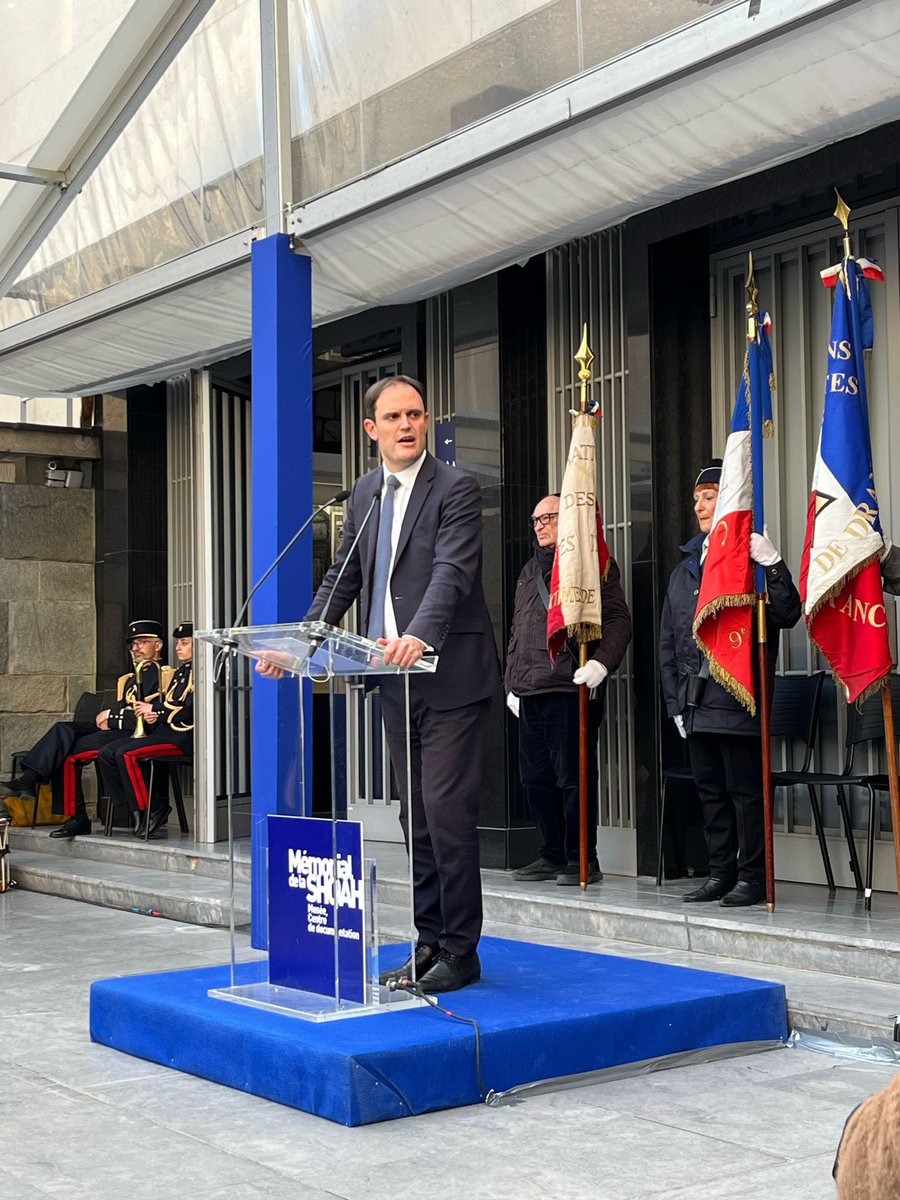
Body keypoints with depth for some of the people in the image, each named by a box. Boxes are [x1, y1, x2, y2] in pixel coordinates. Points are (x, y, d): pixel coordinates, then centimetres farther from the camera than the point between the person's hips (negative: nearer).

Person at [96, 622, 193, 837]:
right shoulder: (180, 672, 23)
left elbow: (189, 710, -17)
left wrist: (155, 711, -7)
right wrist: (151, 715, 1)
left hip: (183, 735, -10)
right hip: (164, 730, 10)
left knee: (127, 753, -25)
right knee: (107, 753, -3)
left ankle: (148, 810, -16)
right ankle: (135, 810, -5)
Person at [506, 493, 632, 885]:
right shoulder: (529, 571, 23)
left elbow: (618, 620, -7)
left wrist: (601, 662, -21)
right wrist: (511, 683, 21)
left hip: (571, 690, -7)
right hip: (530, 692, 8)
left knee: (574, 777, -6)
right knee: (536, 778, 9)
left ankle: (582, 859, 2)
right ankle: (552, 854, 19)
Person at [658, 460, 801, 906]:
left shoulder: (752, 560, -1)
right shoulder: (684, 570, 18)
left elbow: (787, 615, -13)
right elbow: (668, 641, 18)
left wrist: (773, 565, -26)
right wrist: (675, 701, 12)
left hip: (739, 701, -6)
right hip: (696, 702, 7)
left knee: (746, 790, -3)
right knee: (710, 790, 12)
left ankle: (752, 875, 5)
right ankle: (720, 873, 21)